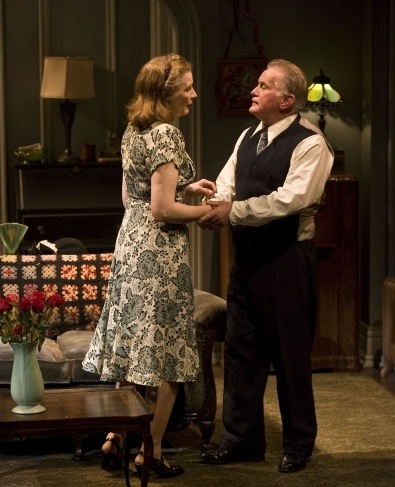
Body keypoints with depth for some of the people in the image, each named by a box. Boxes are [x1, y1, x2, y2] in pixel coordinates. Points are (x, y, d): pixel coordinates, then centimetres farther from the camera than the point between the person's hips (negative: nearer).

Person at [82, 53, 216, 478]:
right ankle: (149, 454, 7)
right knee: (163, 356, 0)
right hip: (160, 252, -9)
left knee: (134, 350, 15)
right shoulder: (166, 134, -16)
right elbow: (162, 209, -20)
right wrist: (206, 210, -6)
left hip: (131, 246, 9)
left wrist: (184, 189, 14)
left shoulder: (134, 131, 11)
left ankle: (116, 438, 19)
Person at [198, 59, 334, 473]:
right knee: (241, 349, 11)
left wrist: (234, 211, -22)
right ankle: (241, 439, 23)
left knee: (290, 353, 4)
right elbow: (225, 186, 8)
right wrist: (213, 206, -15)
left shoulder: (309, 144, -12)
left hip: (286, 259, -7)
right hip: (247, 256, 7)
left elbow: (291, 199, -23)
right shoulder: (248, 137, 13)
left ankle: (299, 443, 20)